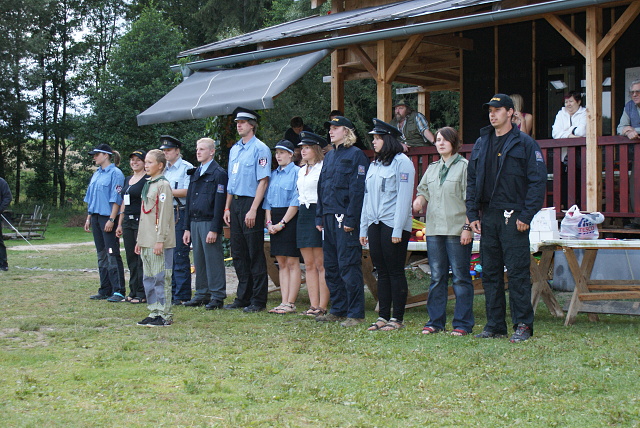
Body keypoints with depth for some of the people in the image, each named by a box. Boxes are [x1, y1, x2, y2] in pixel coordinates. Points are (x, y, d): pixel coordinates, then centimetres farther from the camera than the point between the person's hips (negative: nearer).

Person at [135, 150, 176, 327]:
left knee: (161, 278, -6)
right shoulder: (148, 185, 17)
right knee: (148, 278, 11)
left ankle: (165, 315, -1)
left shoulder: (163, 185, -9)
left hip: (159, 243, -9)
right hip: (146, 242, 9)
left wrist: (160, 240, -18)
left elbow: (164, 214, -14)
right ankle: (154, 312, 17)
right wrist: (140, 240, 20)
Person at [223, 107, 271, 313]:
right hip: (235, 203, 8)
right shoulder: (234, 149, 16)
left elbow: (263, 181, -14)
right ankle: (242, 297, 20)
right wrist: (227, 207, 15)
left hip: (251, 203, -8)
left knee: (255, 254, -3)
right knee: (238, 253, 11)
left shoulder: (260, 149, -8)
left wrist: (253, 210, -19)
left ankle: (258, 301, 3)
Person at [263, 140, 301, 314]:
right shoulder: (273, 175, 16)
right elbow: (267, 200, 16)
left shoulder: (297, 172, -6)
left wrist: (282, 223, -13)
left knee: (292, 263, -4)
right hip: (275, 221, 7)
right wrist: (269, 222, 2)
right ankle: (284, 302, 8)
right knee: (282, 263, 7)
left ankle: (291, 303, -3)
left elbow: (296, 202, -12)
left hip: (290, 220, -7)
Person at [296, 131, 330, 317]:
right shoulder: (302, 170, 19)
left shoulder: (323, 168, -7)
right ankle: (313, 305, 9)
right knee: (309, 265, 7)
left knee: (321, 264, -6)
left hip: (318, 215, -8)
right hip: (303, 215, 8)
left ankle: (322, 306, -2)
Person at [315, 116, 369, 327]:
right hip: (329, 218, 8)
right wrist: (319, 216, 14)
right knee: (331, 266, 11)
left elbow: (357, 189, -13)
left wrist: (350, 219, -18)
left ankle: (356, 313, -2)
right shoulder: (329, 156, 18)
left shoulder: (355, 155, -7)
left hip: (345, 219, -8)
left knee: (348, 266, -7)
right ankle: (338, 310, 19)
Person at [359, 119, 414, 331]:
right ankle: (383, 316, 14)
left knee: (395, 271, -2)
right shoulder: (374, 164, 17)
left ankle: (398, 318, 4)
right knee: (382, 272, 9)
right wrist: (363, 228, 14)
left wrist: (398, 230, -17)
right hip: (375, 224, 7)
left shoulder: (402, 162, -7)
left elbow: (404, 197, -12)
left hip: (394, 225, -7)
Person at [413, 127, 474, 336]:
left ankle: (463, 323, 5)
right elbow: (424, 191, 24)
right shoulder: (432, 168, 17)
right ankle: (435, 321, 16)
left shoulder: (464, 166, -3)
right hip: (434, 229, 6)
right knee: (437, 277, 9)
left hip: (457, 230, -6)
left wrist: (467, 227, -13)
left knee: (460, 277, -1)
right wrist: (419, 200, 0)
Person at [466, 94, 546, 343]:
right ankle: (494, 325, 14)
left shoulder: (525, 144, -1)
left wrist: (526, 216, -14)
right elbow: (471, 181, 17)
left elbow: (538, 182, -6)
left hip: (513, 217, -6)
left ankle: (523, 325, 1)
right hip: (487, 217, 6)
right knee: (490, 273, 8)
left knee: (517, 273, -5)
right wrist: (472, 214, 7)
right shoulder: (481, 144, 15)